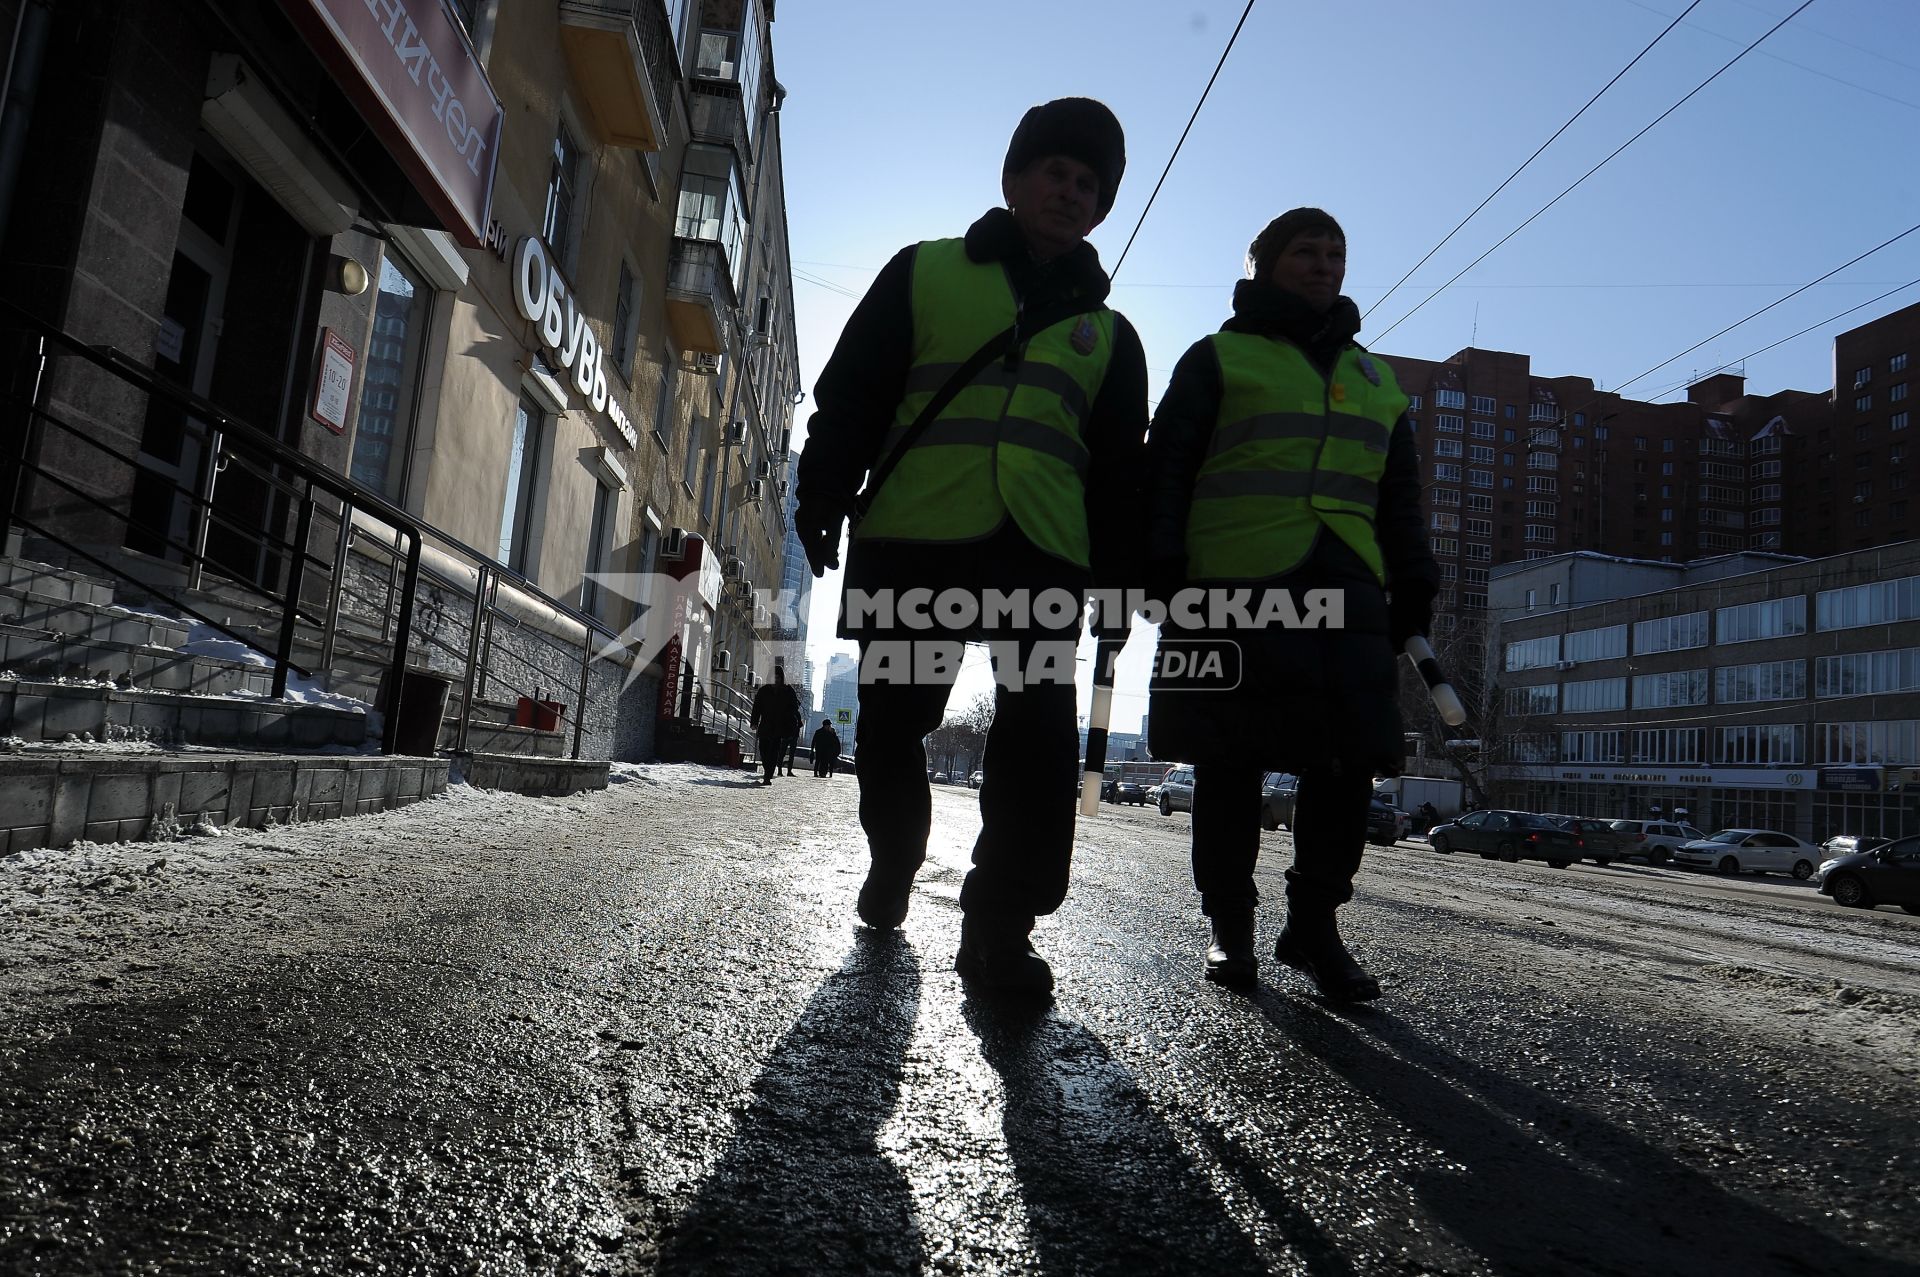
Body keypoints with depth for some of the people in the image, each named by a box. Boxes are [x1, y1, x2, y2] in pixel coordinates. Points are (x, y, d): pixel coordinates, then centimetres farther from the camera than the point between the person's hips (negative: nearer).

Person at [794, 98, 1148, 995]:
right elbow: (848, 395, 8)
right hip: (909, 541, -1)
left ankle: (1001, 925, -8)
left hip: (1044, 555, 2)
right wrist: (822, 499, -5)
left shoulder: (1107, 333, 22)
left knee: (1041, 733, -14)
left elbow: (1119, 467, 19)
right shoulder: (923, 273, 14)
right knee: (893, 720, 5)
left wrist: (1117, 573, 7)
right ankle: (892, 865, 29)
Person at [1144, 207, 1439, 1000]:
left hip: (1346, 592, 4)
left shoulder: (1375, 381, 27)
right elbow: (1167, 467, 3)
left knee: (1349, 758, -4)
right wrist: (1164, 567, -9)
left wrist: (1412, 586, 14)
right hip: (1233, 586, -4)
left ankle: (1313, 925, 11)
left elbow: (1399, 497, 26)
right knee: (1230, 763, -2)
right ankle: (1230, 928, 11)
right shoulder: (1219, 358, 12)